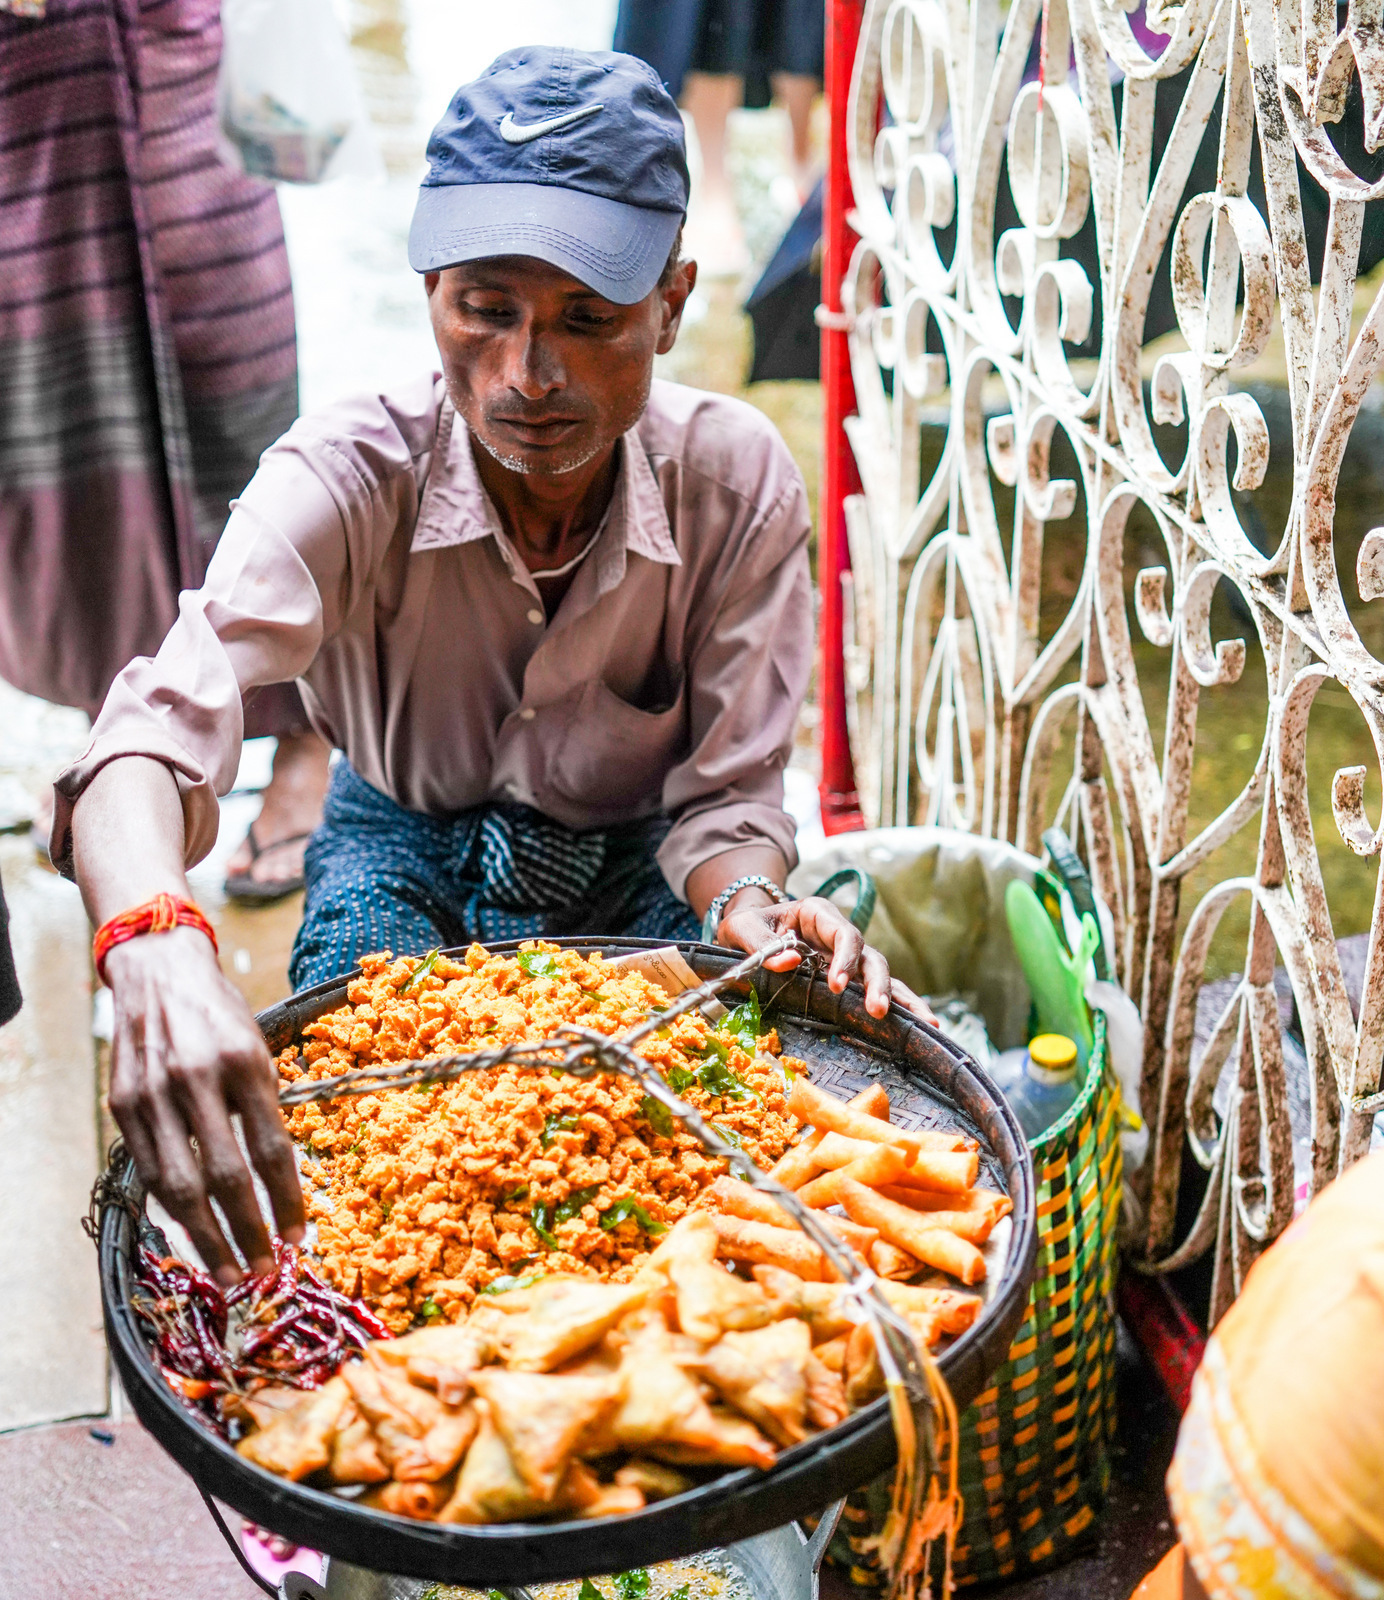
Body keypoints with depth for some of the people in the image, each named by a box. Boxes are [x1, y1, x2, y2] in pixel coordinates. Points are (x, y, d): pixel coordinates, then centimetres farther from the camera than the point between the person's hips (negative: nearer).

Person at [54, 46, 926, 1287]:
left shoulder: (740, 483, -23)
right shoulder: (347, 475, -28)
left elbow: (726, 792, -16)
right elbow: (165, 719, -44)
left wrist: (749, 902, -41)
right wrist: (156, 939, -66)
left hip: (632, 861, 1)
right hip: (405, 847, 0)